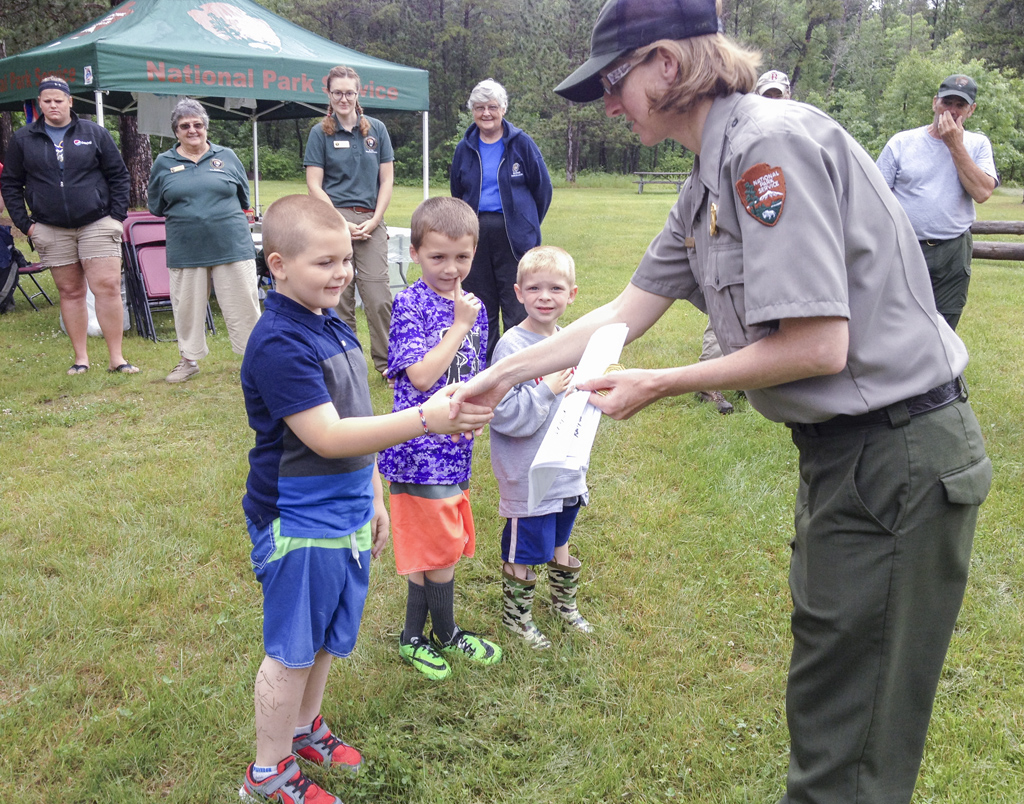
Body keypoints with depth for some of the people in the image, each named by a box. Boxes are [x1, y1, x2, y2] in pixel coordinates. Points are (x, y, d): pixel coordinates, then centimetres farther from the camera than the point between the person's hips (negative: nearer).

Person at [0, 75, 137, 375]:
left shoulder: (95, 133, 5)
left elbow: (119, 176, 7)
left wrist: (118, 216, -2)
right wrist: (24, 223, 3)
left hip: (97, 224, -2)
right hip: (52, 230, 2)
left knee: (107, 287, -9)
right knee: (70, 292, 6)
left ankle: (116, 358, -3)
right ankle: (81, 358, 14)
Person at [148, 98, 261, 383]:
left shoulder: (227, 157, 7)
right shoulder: (163, 163, 8)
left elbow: (243, 198, 16)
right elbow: (157, 208, 16)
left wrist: (227, 218, 10)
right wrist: (184, 219, 9)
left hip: (232, 245, -1)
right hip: (185, 250, 1)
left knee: (243, 304, 0)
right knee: (187, 307, 8)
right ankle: (189, 359, 22)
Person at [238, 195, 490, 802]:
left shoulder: (334, 325, 6)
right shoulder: (278, 344, -23)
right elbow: (327, 437, -28)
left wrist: (373, 497, 18)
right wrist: (424, 420, -34)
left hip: (347, 516, 8)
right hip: (299, 524, -8)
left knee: (329, 636, 22)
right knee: (292, 651, 8)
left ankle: (306, 727, 45)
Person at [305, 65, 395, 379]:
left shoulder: (376, 129, 9)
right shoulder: (320, 133, 5)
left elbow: (387, 180, 9)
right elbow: (314, 185, 0)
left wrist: (375, 220, -3)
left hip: (371, 221, 1)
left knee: (378, 295, -5)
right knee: (339, 297, 2)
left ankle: (387, 363, 5)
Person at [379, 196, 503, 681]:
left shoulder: (473, 307, 8)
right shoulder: (410, 307, -14)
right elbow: (422, 375, -23)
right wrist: (460, 325, -19)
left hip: (454, 446, 7)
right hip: (421, 447, -7)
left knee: (430, 549, 16)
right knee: (440, 549, 4)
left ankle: (414, 638, 31)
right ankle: (445, 636, 26)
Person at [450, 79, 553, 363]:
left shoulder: (521, 143, 0)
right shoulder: (464, 148, 10)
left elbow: (543, 187, 7)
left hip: (513, 235, -3)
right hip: (475, 233, 4)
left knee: (516, 307, -4)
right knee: (481, 306, 8)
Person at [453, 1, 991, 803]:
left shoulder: (773, 144, -19)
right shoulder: (710, 180, 11)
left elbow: (818, 345, -24)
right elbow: (624, 313, 15)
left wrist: (661, 386, -13)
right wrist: (502, 374, 16)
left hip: (897, 457, -10)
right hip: (843, 449, 10)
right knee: (825, 694, 23)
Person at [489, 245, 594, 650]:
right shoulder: (512, 347, -19)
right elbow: (503, 414, -24)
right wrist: (547, 390, -26)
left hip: (566, 469, 7)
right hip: (527, 476, -7)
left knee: (560, 542, 25)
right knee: (522, 552, 9)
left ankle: (565, 603, 46)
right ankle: (516, 616, 30)